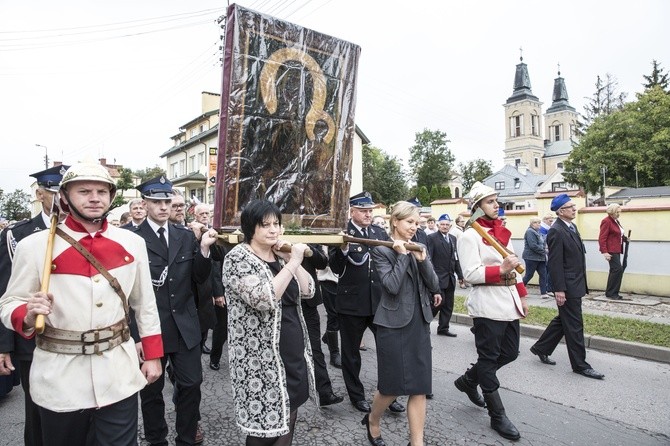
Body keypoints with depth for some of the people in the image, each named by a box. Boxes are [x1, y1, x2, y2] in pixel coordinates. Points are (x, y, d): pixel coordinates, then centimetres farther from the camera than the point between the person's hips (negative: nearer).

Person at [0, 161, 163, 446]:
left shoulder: (132, 243, 0)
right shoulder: (34, 246, -7)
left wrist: (152, 356, 6)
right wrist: (29, 315, -22)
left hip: (120, 374, 1)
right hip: (60, 378, -1)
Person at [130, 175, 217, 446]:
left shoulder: (186, 236, 4)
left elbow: (200, 279, 1)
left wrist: (204, 250, -12)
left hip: (185, 325, 3)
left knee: (191, 384, 13)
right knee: (152, 389, 16)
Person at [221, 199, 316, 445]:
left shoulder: (280, 255, 8)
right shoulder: (238, 258, -14)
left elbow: (308, 291, 4)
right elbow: (265, 299, -27)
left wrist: (290, 259, -7)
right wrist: (293, 263, -23)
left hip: (294, 348, 7)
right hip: (262, 357, -7)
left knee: (287, 419, 17)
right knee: (267, 422, 4)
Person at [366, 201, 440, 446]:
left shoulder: (420, 248, 10)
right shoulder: (382, 250, -8)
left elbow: (434, 285, 3)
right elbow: (392, 286, -20)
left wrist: (421, 259, -11)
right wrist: (402, 255, -17)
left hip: (419, 323, 5)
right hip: (394, 324, -5)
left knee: (419, 386, 6)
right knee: (391, 385, 6)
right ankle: (372, 420, 35)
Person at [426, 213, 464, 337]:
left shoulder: (453, 238, 14)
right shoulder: (432, 238, -7)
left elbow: (455, 258, 17)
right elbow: (428, 258, -12)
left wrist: (460, 275, 14)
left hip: (450, 277, 7)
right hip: (438, 277, -7)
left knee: (448, 306, 10)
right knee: (439, 301, -9)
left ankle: (443, 328, 21)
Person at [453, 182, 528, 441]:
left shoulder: (503, 232, 13)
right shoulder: (470, 236, -11)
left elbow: (513, 267, 19)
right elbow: (470, 274, -17)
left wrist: (522, 296, 15)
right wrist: (501, 269, -25)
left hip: (508, 301, 8)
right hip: (487, 304, -8)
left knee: (510, 353, 16)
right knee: (489, 358, 5)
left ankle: (468, 381, 36)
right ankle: (498, 416, 19)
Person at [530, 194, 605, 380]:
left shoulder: (571, 227, 12)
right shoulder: (556, 232, -18)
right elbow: (555, 263, -20)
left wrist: (582, 284, 17)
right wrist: (559, 289, -21)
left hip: (576, 284, 10)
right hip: (567, 286, -10)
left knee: (563, 320, 18)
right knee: (574, 326, 1)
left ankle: (541, 348, 30)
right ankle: (580, 365, 13)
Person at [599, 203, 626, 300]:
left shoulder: (616, 221, 16)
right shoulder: (606, 221, -12)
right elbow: (602, 238, -17)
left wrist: (624, 238, 10)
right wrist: (604, 252, -22)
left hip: (616, 250, 9)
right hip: (611, 251, -9)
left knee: (614, 270, 10)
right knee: (618, 269, -11)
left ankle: (610, 293, 16)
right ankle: (611, 293, -2)